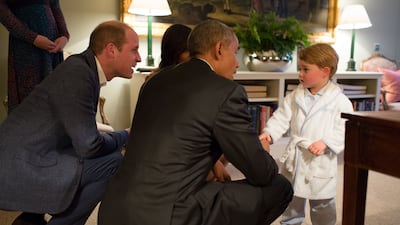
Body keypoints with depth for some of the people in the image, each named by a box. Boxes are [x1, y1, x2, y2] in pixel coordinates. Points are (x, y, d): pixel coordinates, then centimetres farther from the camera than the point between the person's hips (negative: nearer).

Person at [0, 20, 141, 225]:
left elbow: (83, 133, 16)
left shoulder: (85, 68, 9)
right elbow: (89, 146, -19)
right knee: (114, 163, -15)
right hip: (20, 169, -10)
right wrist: (125, 135, -2)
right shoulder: (77, 73, -19)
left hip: (24, 158, 10)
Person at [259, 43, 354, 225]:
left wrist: (326, 143, -26)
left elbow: (344, 130, -13)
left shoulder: (340, 101, -12)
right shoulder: (295, 96, 1)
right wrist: (269, 132, -17)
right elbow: (282, 117, -2)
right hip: (294, 159, 4)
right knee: (291, 200, 21)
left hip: (320, 163, -4)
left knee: (322, 206, 13)